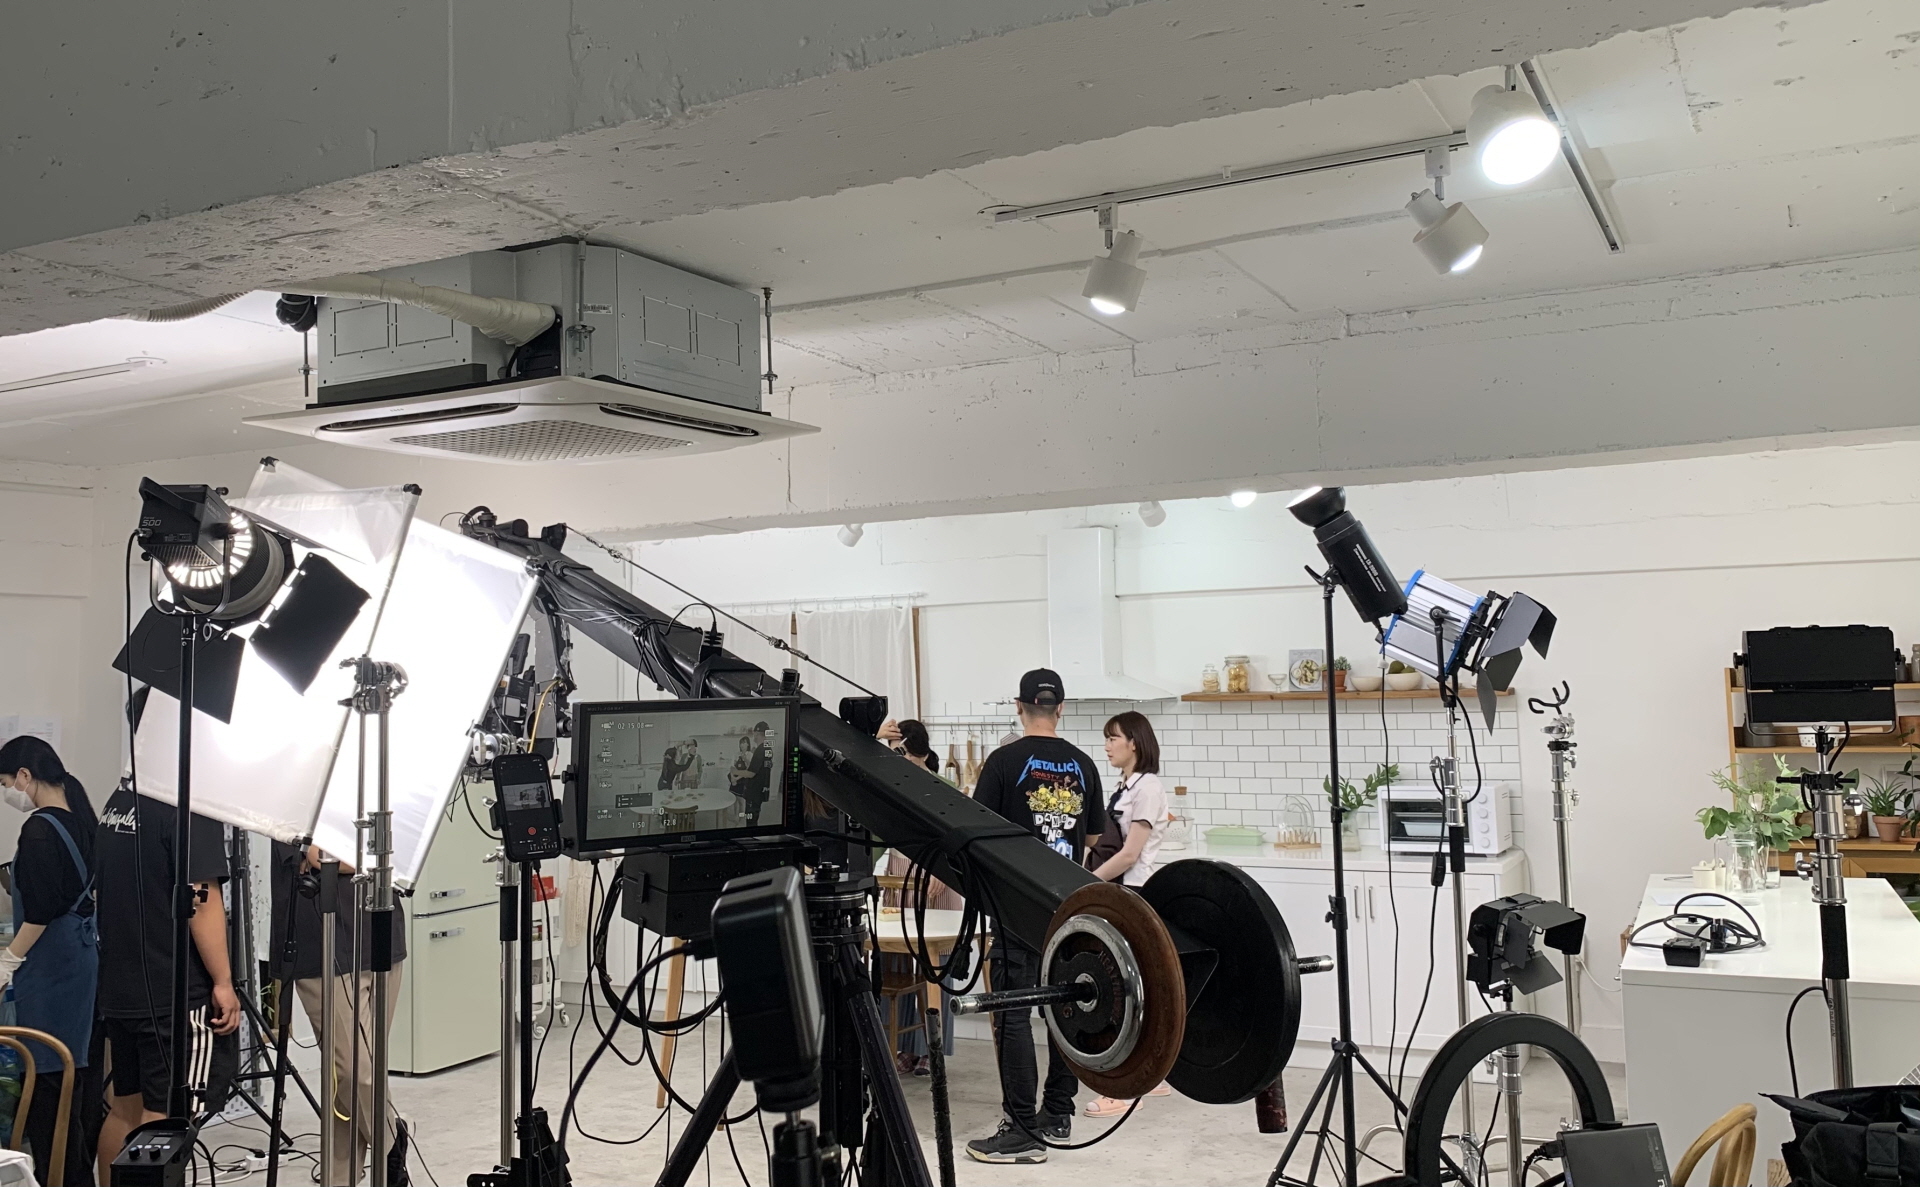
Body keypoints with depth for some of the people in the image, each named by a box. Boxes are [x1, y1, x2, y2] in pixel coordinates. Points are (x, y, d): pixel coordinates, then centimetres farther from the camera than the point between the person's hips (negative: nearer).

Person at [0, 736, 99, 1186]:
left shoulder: (40, 829, -17)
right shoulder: (80, 819, 9)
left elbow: (40, 910, -18)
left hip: (52, 963, -9)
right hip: (86, 952, 9)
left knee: (49, 1072, -3)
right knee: (81, 1069, 14)